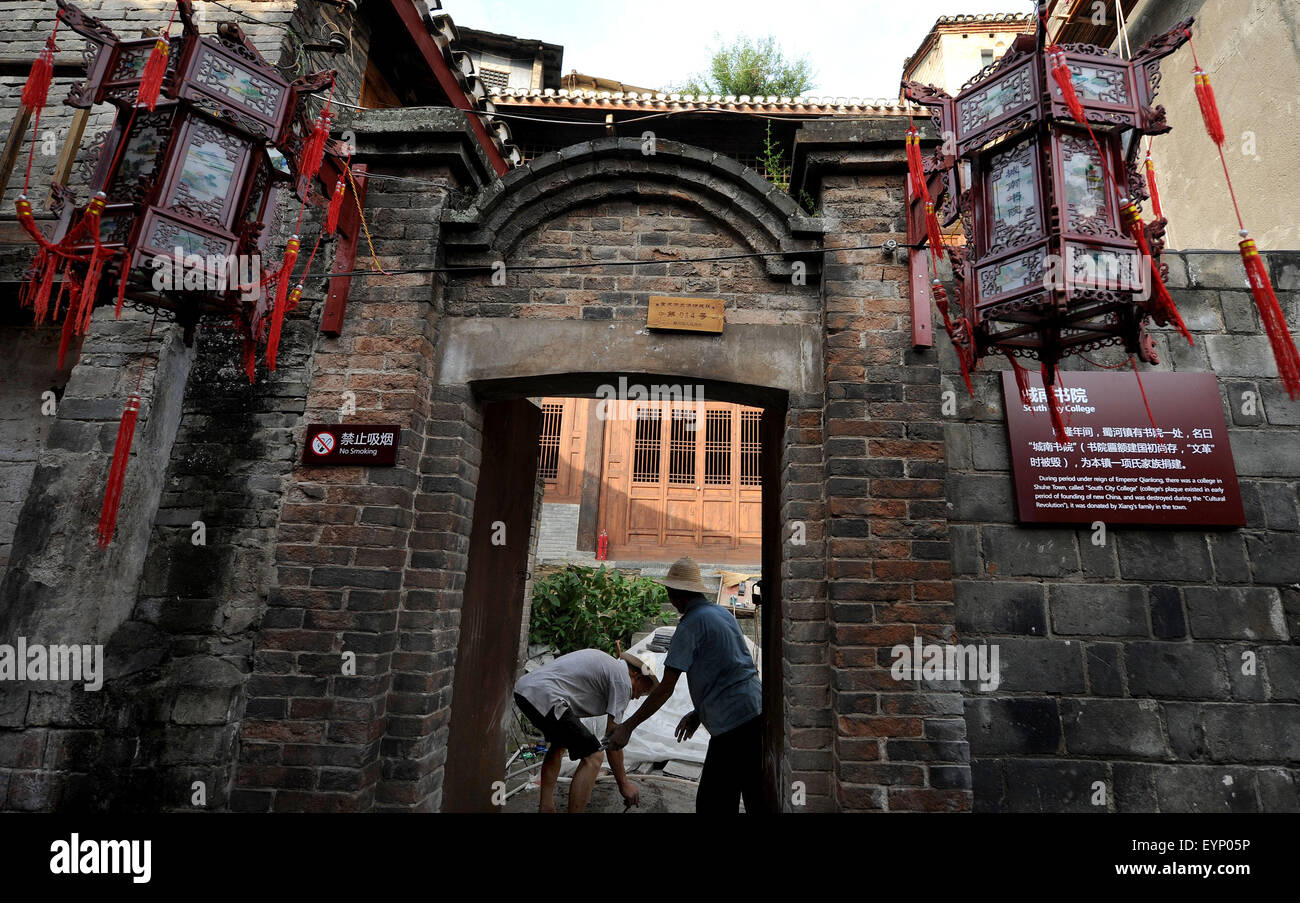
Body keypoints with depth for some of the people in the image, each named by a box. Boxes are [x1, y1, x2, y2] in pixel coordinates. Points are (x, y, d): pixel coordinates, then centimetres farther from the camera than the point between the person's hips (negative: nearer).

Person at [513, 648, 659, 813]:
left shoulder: (607, 662, 25)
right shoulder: (623, 680, -1)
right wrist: (623, 784, 9)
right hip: (544, 696, -10)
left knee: (559, 744, 32)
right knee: (594, 756, -3)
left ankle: (545, 807, 34)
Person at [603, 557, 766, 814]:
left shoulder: (690, 624, -10)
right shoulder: (722, 612, 15)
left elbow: (665, 688, -11)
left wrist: (627, 727, -4)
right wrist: (698, 713, 23)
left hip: (734, 721, -9)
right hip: (755, 710, 9)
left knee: (713, 802, 1)